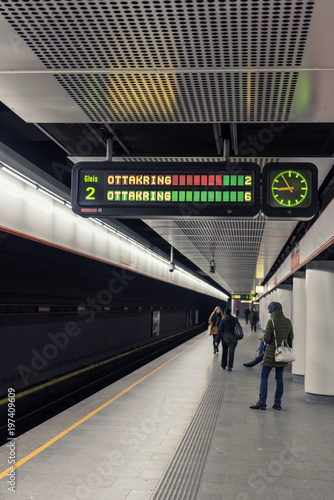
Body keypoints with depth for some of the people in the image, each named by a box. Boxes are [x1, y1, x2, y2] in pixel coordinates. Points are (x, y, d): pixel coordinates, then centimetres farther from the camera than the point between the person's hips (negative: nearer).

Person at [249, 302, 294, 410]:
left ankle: (262, 402, -1)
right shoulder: (288, 322, 2)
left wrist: (265, 338, 6)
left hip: (271, 353, -5)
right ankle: (278, 403, 13)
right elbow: (290, 338, 9)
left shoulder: (271, 322, -15)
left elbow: (266, 338, -16)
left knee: (264, 377, 2)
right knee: (279, 378, 11)